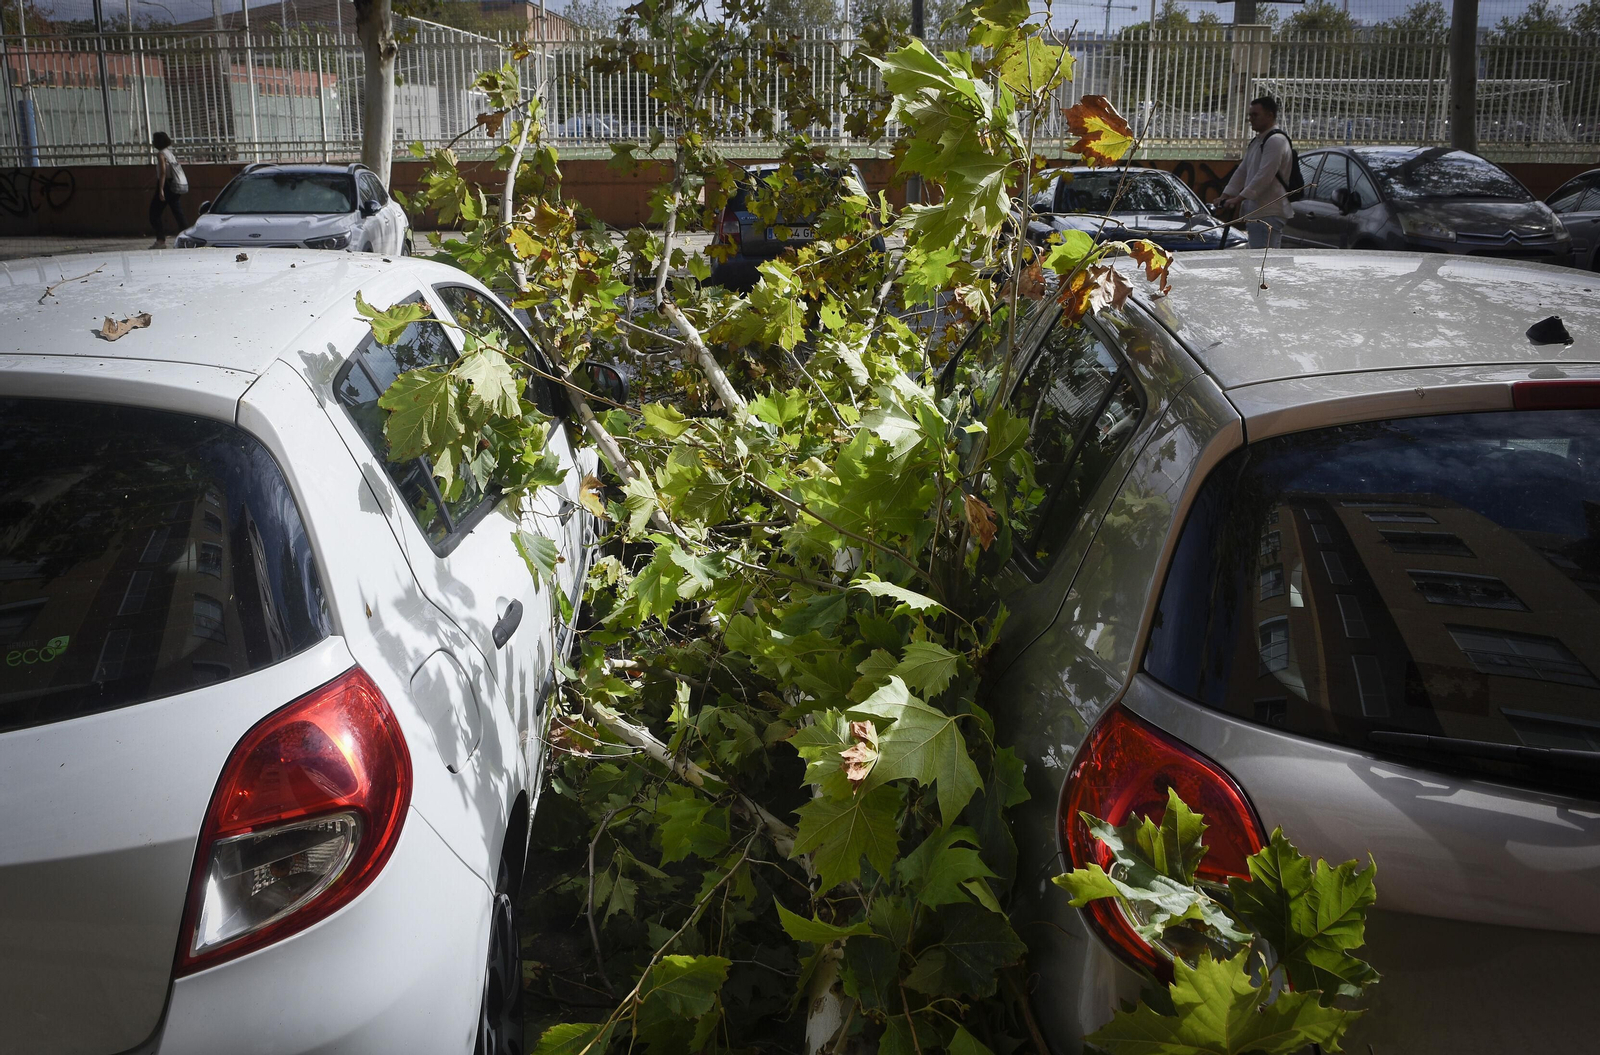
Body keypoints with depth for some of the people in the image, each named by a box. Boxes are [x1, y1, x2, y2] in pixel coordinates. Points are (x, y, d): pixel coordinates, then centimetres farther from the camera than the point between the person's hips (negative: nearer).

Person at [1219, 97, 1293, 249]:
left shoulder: (1276, 140, -12)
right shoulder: (1256, 141, 21)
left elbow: (1264, 176, -21)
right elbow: (1242, 171, 22)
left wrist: (1240, 198, -21)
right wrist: (1225, 196, 14)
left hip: (1269, 213, -11)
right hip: (1255, 212, 11)